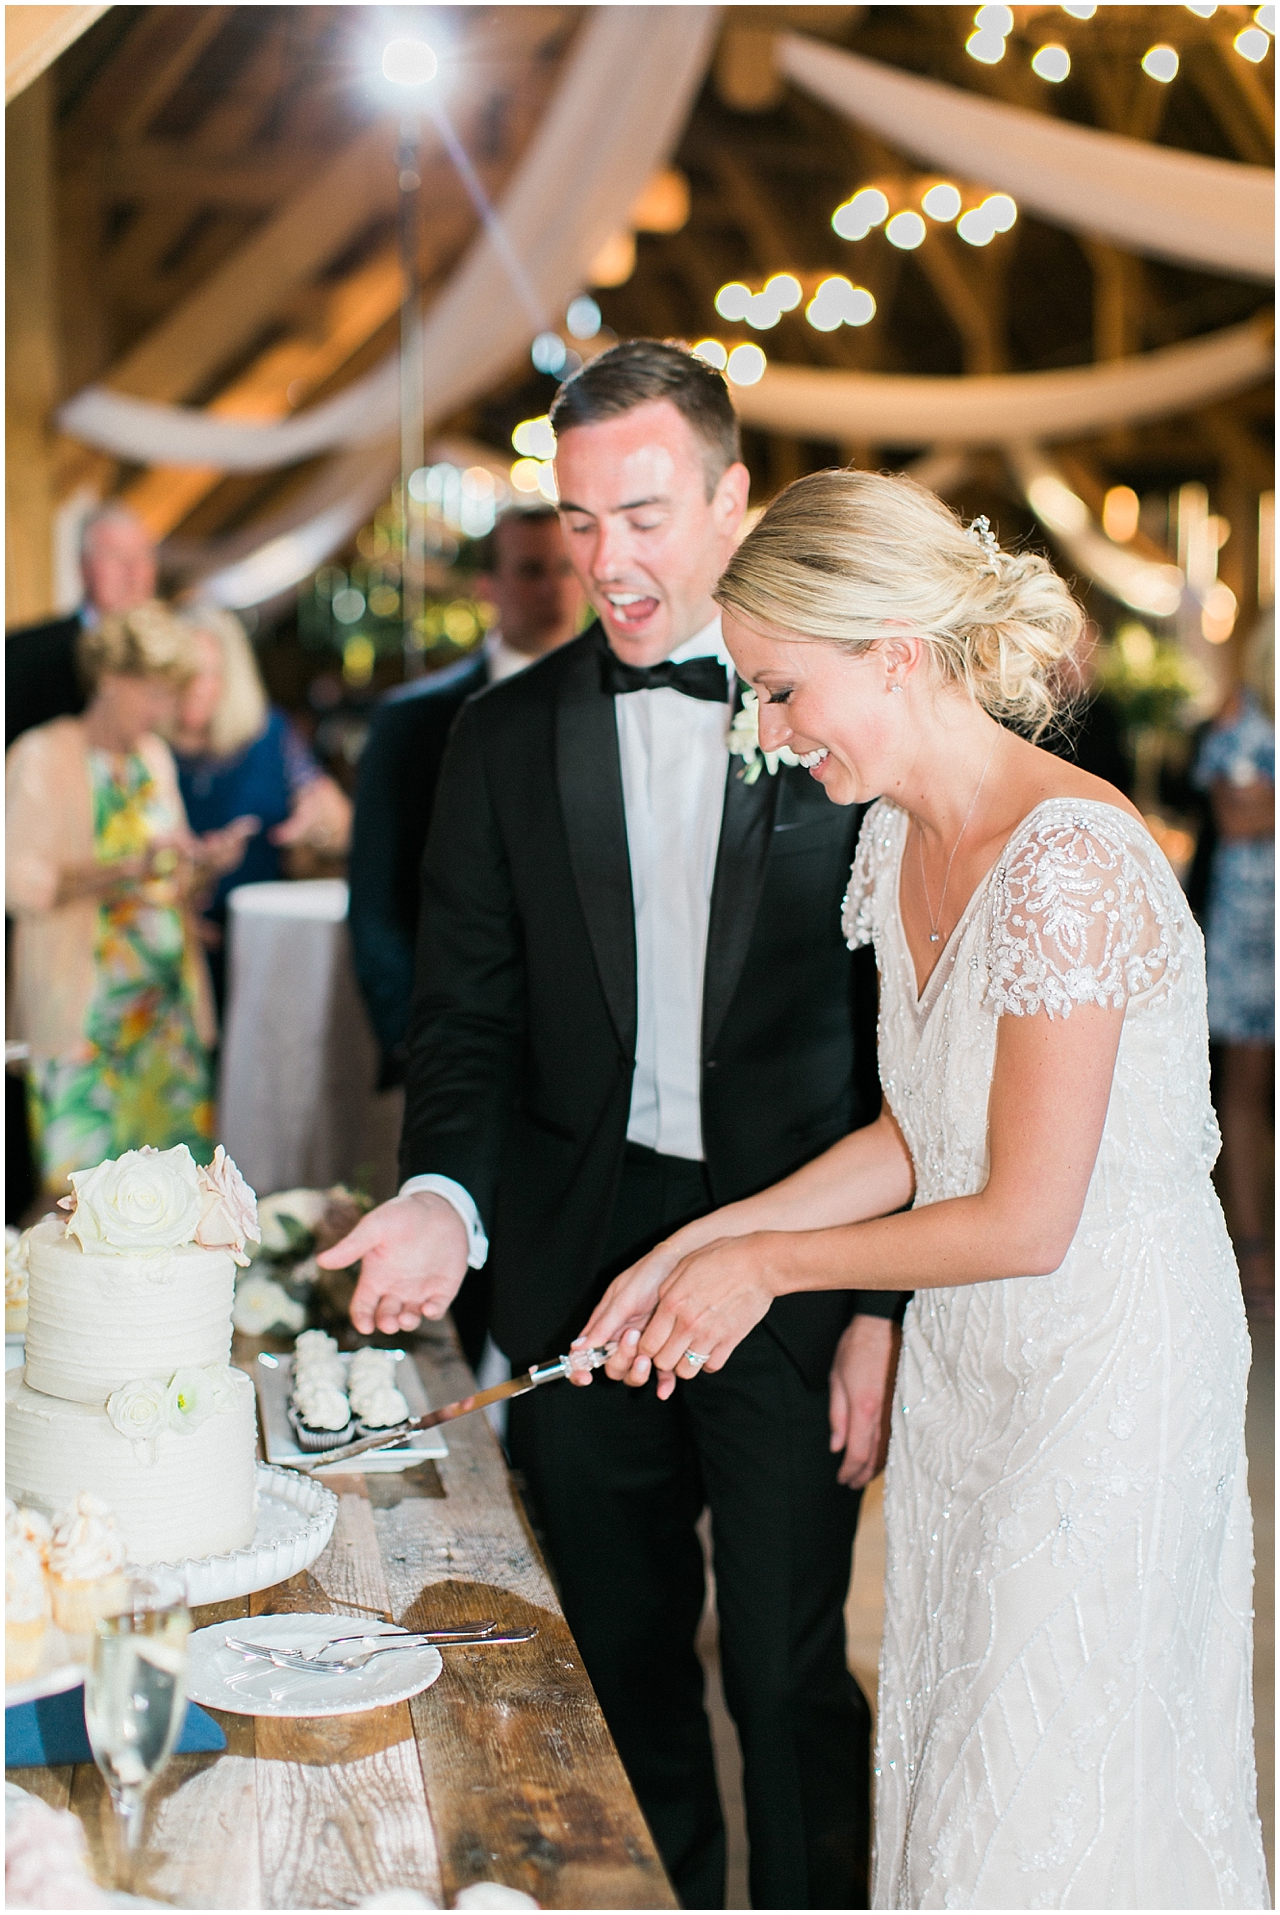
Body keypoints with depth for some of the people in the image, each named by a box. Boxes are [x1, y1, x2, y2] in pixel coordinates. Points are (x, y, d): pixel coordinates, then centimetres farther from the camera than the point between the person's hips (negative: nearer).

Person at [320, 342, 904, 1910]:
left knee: (790, 1681, 3)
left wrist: (887, 1304, -6)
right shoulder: (504, 739, 5)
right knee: (626, 1676, 15)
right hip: (578, 1277, 3)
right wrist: (445, 1195, -17)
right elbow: (467, 1014, 4)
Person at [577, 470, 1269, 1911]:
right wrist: (700, 1246, 2)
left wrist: (767, 1264, -11)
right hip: (961, 1362, 8)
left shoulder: (1069, 861, -25)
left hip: (1108, 1374, -8)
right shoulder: (901, 837, 2)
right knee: (945, 1773, 19)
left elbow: (1025, 1222, -23)